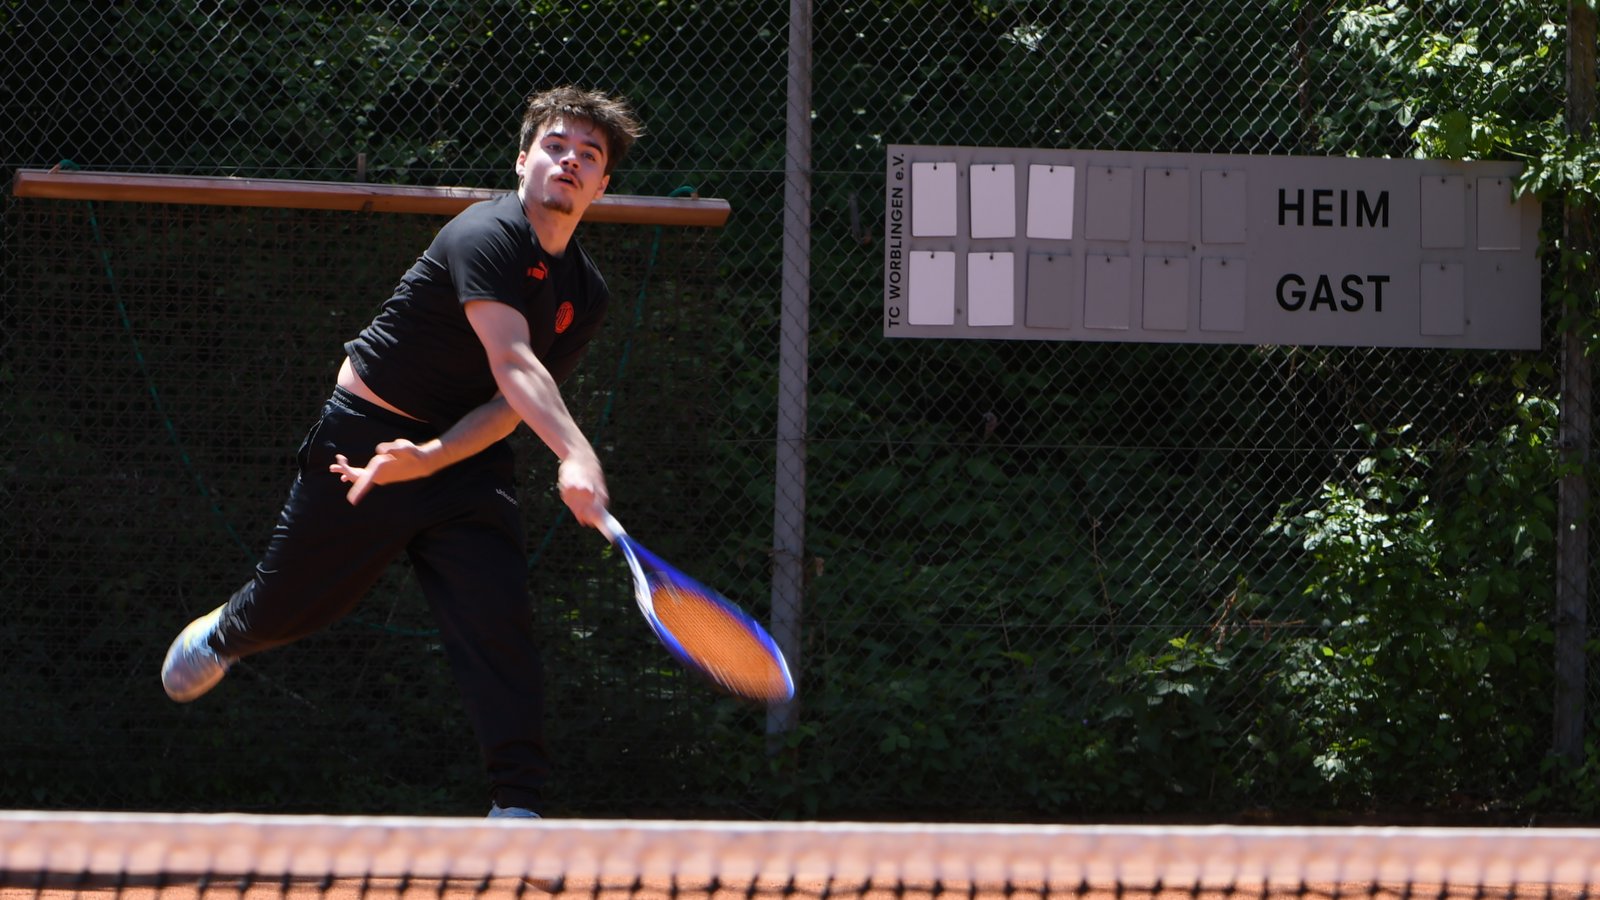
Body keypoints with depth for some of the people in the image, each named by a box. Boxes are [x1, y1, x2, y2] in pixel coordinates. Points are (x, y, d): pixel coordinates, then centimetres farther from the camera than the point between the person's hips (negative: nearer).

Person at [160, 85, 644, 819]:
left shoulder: (585, 295, 0)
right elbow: (513, 365, -37)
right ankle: (224, 635, 48)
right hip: (366, 436, -5)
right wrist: (574, 455, -50)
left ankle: (516, 804, -14)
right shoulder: (486, 236, -23)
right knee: (295, 604, 11)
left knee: (498, 618, -13)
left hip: (464, 456, 5)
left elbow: (510, 406, -7)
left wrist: (429, 457, -25)